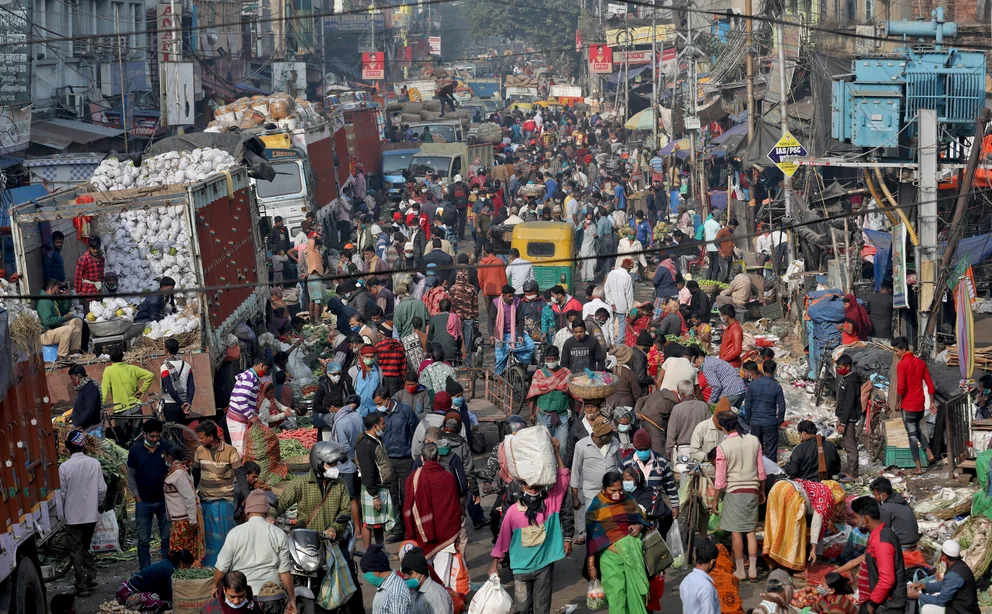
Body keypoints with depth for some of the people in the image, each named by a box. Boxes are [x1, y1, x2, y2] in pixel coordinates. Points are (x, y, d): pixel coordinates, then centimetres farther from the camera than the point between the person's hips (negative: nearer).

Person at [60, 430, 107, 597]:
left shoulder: (64, 467, -15)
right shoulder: (94, 463, -7)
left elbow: (62, 494, -7)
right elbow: (102, 489, -2)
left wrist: (63, 512, 9)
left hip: (73, 516, -4)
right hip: (91, 514, 4)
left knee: (76, 550, 5)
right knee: (85, 547, 21)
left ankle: (82, 586, 3)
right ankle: (91, 576, 12)